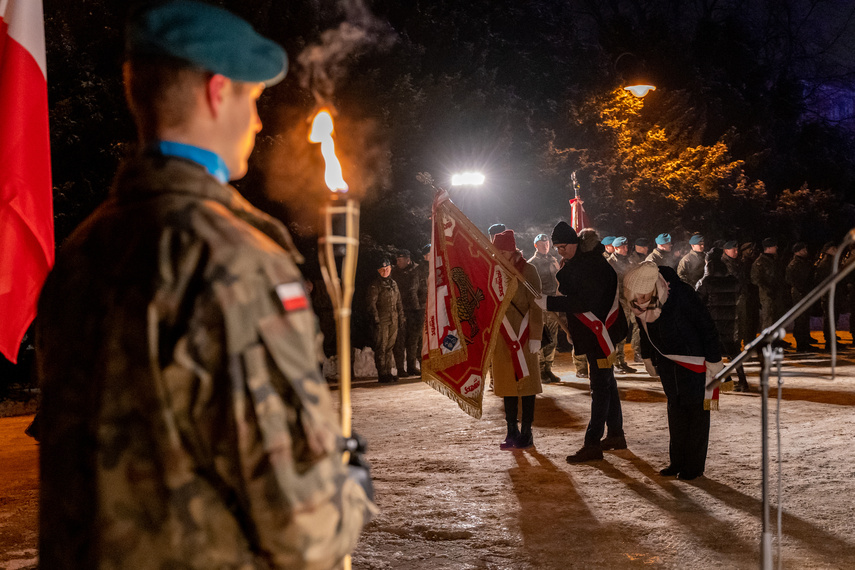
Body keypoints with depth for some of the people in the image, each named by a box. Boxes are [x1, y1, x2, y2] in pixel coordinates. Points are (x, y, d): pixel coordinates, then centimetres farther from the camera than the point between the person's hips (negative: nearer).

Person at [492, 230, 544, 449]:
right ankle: (512, 432, 14)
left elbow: (535, 305, -8)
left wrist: (535, 337, -12)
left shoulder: (527, 270, -5)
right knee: (506, 382, 7)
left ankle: (526, 432, 7)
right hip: (501, 337, 5)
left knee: (525, 381, 0)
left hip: (522, 336, -5)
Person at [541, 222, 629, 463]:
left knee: (600, 386, -8)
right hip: (591, 333, 10)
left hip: (601, 332, -10)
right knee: (606, 383, 17)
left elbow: (586, 301, -27)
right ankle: (615, 435, 28)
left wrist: (549, 303, -26)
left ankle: (592, 444, -9)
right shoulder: (575, 263, 11)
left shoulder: (592, 264, -20)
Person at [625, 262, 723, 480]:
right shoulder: (639, 302, -11)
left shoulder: (680, 293, -29)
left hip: (693, 357, -6)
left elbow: (706, 325, -20)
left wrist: (714, 360, -16)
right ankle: (678, 461, 19)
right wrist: (648, 357, 15)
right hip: (666, 359, 6)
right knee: (675, 406, 11)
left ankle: (695, 465, 7)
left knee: (696, 407, -1)